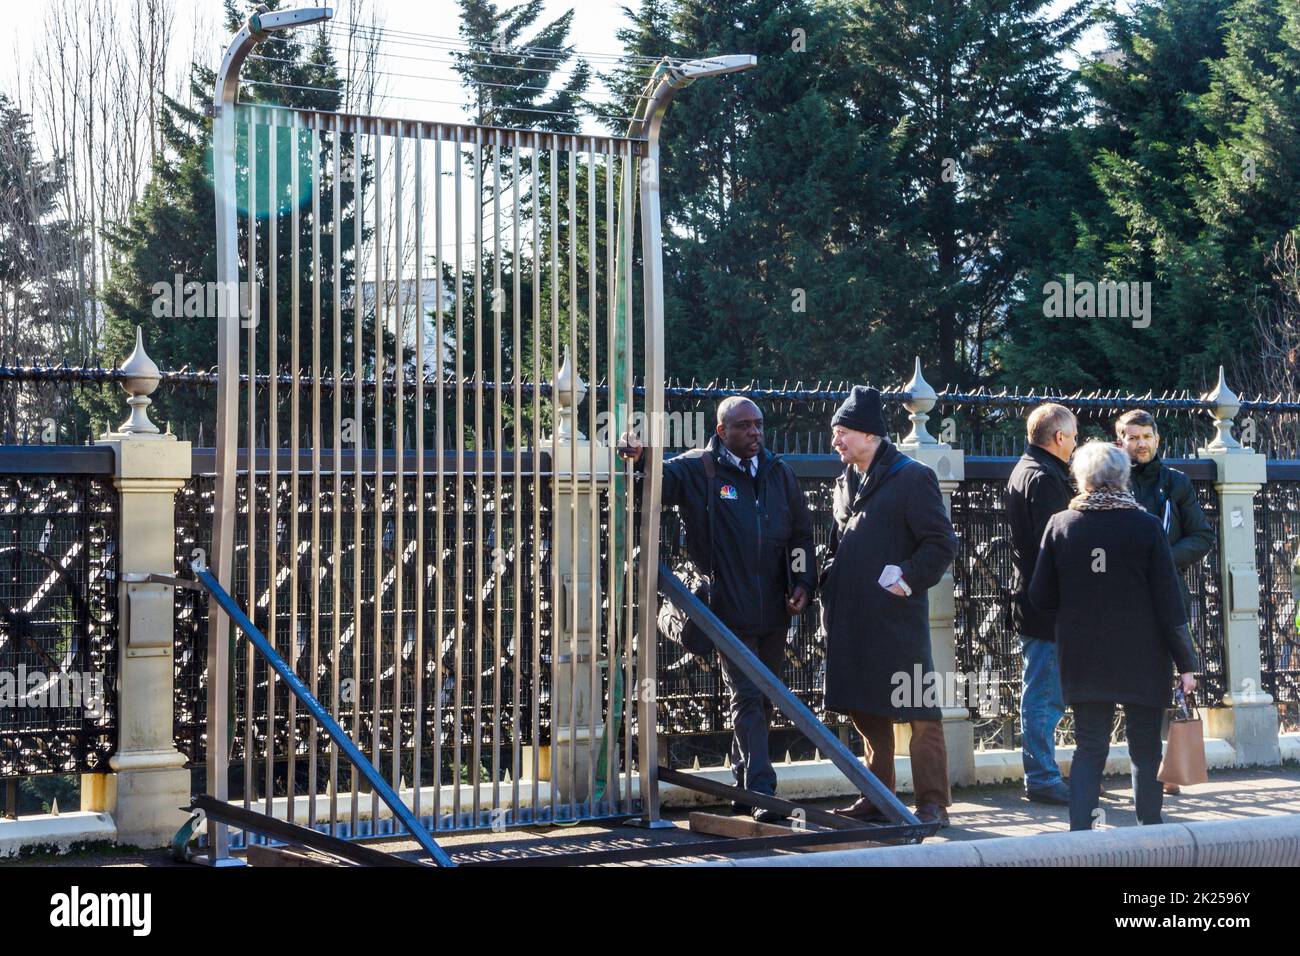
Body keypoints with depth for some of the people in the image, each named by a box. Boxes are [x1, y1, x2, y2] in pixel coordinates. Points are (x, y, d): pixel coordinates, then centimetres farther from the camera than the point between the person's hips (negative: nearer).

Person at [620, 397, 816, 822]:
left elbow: (801, 533, 16)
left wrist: (803, 583, 5)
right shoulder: (697, 470, -3)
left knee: (765, 700, 14)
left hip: (774, 610, 6)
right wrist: (637, 460, -33)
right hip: (731, 610, -5)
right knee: (747, 699, -9)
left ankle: (744, 785, 27)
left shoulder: (779, 473, 11)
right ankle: (761, 794, -10)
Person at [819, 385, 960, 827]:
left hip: (897, 617, -8)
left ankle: (933, 803, 1)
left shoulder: (912, 477, -7)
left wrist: (908, 579, -17)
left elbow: (942, 544, -9)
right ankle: (877, 799, 21)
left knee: (918, 711, -4)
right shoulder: (846, 483, 16)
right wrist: (830, 589, 13)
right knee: (865, 711, 12)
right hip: (850, 619, 8)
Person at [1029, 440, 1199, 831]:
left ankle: (1080, 829, -5)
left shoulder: (1060, 525, -3)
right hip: (1143, 661, -1)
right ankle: (1150, 828, 15)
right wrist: (1185, 661, -2)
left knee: (1089, 747, 7)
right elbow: (1168, 601, -7)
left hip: (1083, 662, 2)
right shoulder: (1146, 527, -8)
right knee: (1146, 747, 11)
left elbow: (1041, 596, 2)